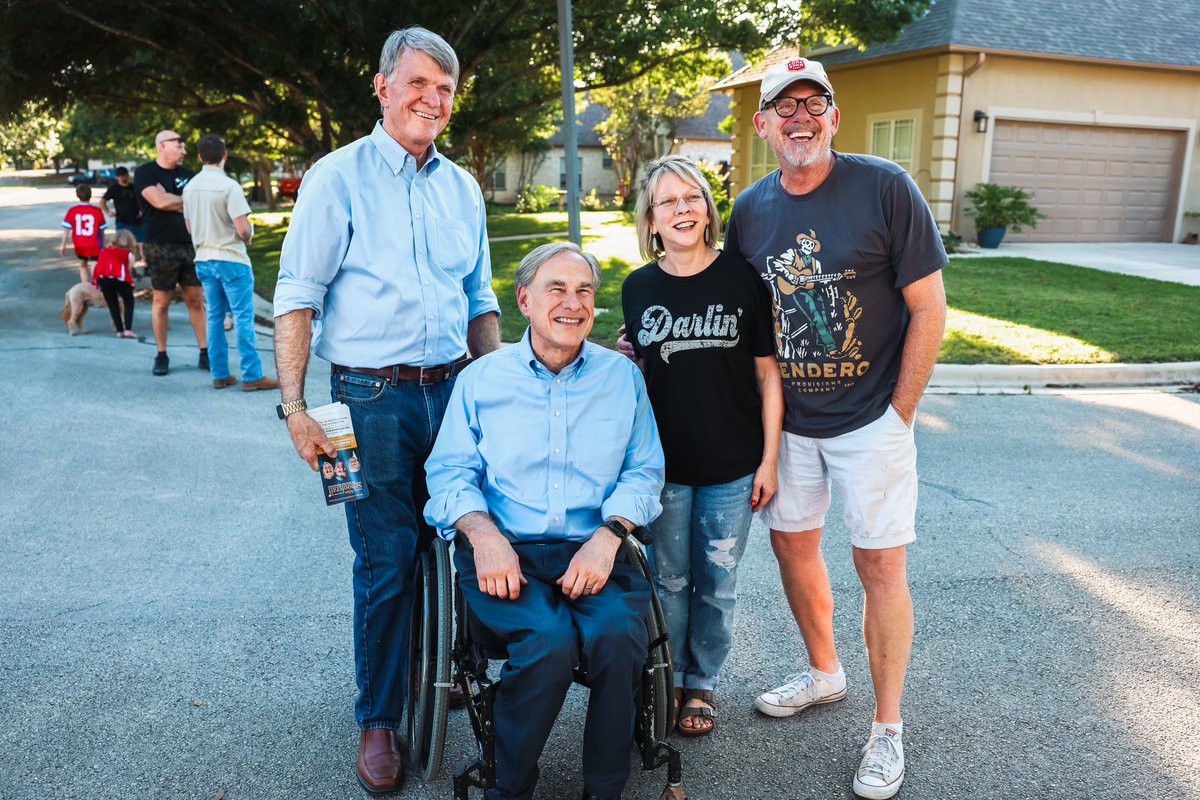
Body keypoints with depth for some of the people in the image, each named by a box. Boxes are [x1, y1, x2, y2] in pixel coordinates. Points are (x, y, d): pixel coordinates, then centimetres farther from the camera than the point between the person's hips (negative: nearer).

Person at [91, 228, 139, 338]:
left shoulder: (104, 251, 31)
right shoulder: (129, 254, 20)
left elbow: (99, 266, 23)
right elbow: (128, 271, 13)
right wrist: (130, 285, 23)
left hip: (102, 277, 3)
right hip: (119, 276, -3)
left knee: (112, 304, 16)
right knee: (129, 302, 10)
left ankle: (119, 331, 13)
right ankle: (128, 329, -4)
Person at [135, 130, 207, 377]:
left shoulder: (186, 174, 14)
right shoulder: (145, 173, -1)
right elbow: (159, 201, -16)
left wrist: (171, 201, -8)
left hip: (190, 244, 4)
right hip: (161, 247, -4)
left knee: (196, 300, 3)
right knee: (161, 301, 2)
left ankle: (205, 354, 8)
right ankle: (161, 356, 11)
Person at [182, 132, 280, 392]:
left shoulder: (189, 187, 7)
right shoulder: (229, 186, -16)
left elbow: (190, 227, 16)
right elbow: (243, 229, -20)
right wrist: (249, 235, 1)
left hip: (203, 259, 7)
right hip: (231, 259, -7)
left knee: (214, 317, 11)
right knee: (243, 317, -3)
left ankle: (220, 375, 15)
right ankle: (252, 376, -2)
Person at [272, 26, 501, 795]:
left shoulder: (462, 186, 13)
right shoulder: (339, 177, -3)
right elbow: (298, 298, -6)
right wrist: (295, 408, -14)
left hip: (455, 390, 5)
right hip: (374, 397, -4)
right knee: (387, 561, 0)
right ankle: (379, 721, 18)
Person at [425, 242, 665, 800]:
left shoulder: (622, 376, 13)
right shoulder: (481, 378, 12)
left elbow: (643, 471, 7)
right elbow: (449, 472, 6)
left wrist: (608, 537, -11)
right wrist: (484, 534, -14)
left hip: (594, 550, 1)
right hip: (506, 551, -1)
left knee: (619, 634, -29)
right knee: (549, 641, -30)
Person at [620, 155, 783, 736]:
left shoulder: (742, 279, -6)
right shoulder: (638, 288, 1)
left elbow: (768, 373, -3)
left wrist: (769, 458, -4)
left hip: (733, 467, -1)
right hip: (665, 465, 2)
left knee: (717, 583, 11)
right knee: (669, 579, 13)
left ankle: (702, 682, 31)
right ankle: (667, 679, 32)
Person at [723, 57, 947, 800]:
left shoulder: (885, 187, -12)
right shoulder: (750, 211, 2)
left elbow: (930, 310, -10)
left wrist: (898, 415, -9)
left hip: (870, 418, -4)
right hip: (788, 418, 5)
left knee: (881, 567, 1)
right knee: (793, 543, 15)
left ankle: (888, 728, 18)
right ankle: (824, 670, 39)